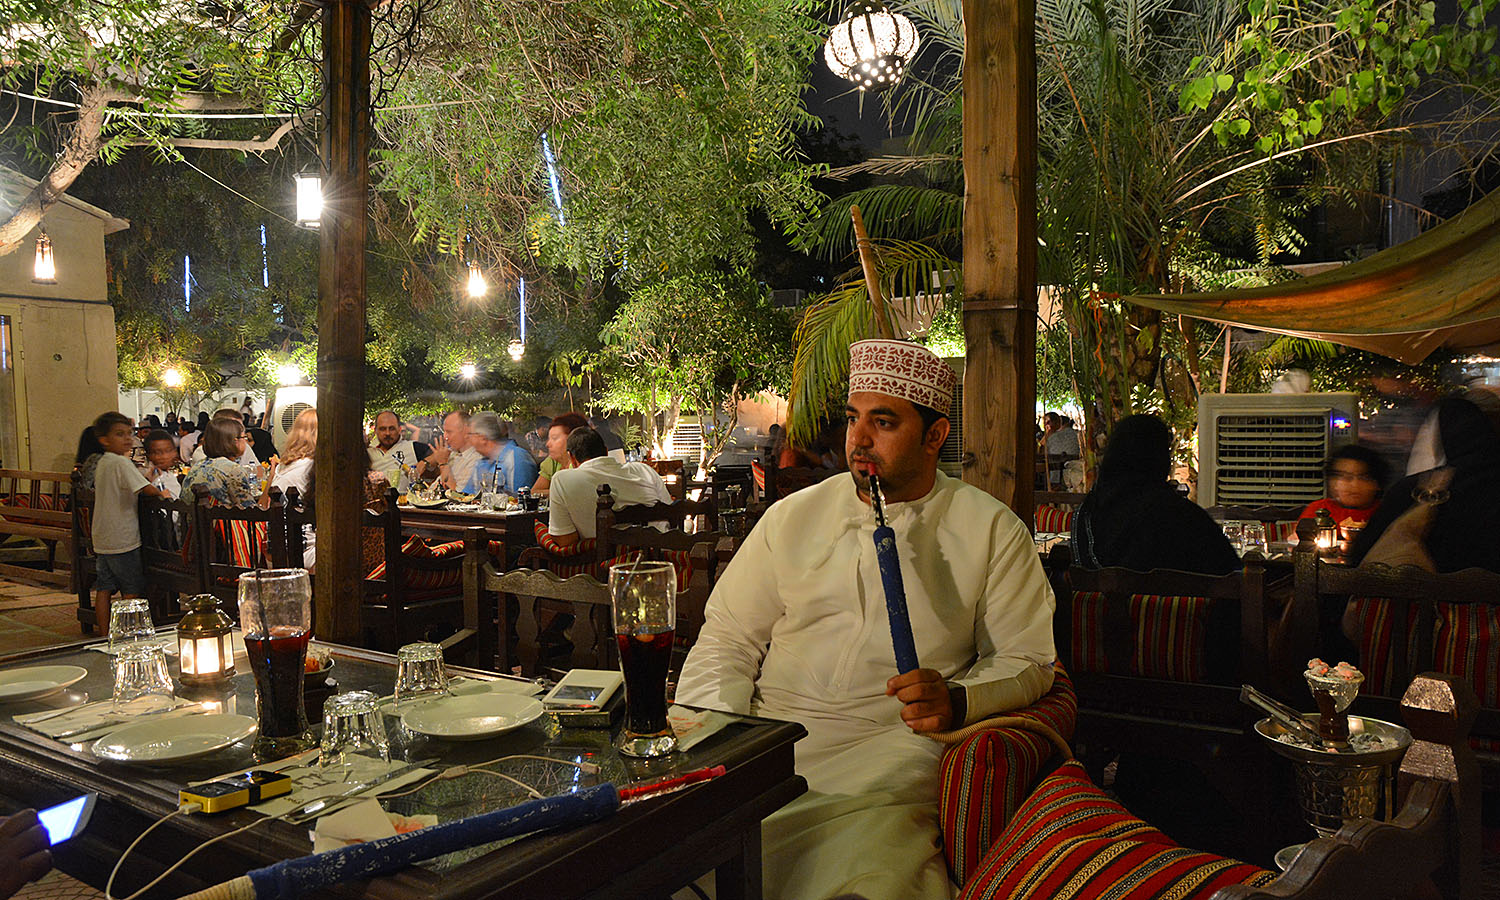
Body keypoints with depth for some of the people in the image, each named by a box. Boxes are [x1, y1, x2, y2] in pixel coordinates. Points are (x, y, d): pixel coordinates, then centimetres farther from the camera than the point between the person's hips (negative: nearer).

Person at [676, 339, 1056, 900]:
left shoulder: (992, 531, 8)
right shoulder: (793, 516, 13)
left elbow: (1026, 659, 8)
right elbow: (727, 641, 11)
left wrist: (957, 701, -13)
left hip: (889, 744, -2)